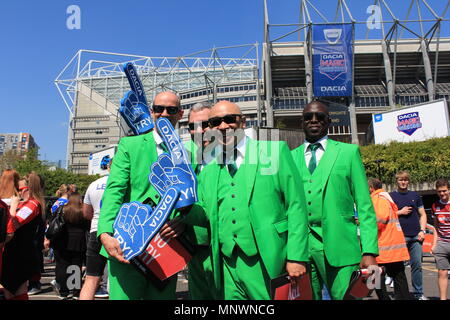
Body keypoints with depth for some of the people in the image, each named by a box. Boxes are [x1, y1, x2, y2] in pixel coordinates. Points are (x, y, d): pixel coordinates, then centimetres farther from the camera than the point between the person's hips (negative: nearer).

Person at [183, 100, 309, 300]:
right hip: (228, 266, 4)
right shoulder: (209, 170, 11)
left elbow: (296, 206, -5)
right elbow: (206, 214, 14)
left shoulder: (274, 150, -2)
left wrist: (296, 257, -11)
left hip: (267, 264, -4)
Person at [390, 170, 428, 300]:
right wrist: (400, 212, -9)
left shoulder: (415, 196, 13)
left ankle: (418, 293, 16)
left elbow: (422, 214, 13)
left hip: (415, 236, 3)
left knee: (417, 265, 5)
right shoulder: (391, 196, 4)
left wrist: (422, 230, 1)